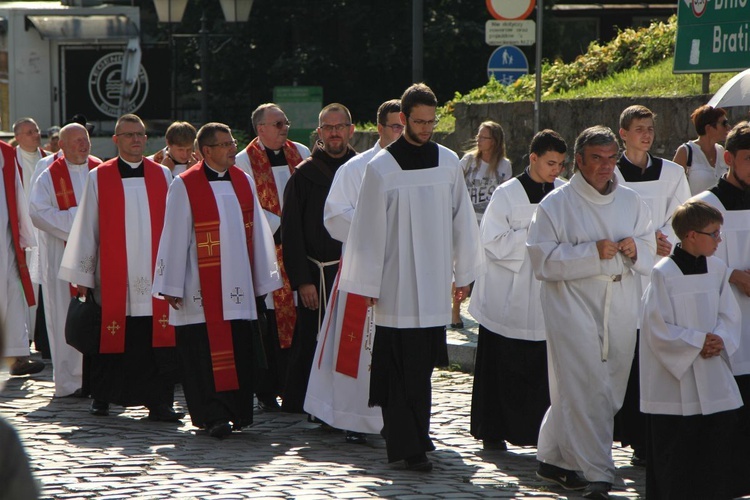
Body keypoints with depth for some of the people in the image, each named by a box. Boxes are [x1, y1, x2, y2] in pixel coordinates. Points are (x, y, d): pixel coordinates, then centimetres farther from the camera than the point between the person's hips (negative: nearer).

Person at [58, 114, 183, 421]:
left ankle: (159, 402, 0)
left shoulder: (162, 176, 10)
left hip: (154, 277, 1)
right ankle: (101, 399, 17)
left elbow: (173, 226, 12)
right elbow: (86, 228, 5)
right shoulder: (99, 178, 4)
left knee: (157, 342, -4)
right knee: (111, 340, 3)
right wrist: (83, 276, 3)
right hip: (113, 278, -1)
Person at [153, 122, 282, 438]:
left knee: (240, 350, 3)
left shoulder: (243, 182, 11)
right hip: (202, 290, -4)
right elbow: (175, 237, -4)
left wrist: (263, 279, 15)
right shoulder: (184, 186, -4)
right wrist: (172, 286, -5)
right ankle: (213, 415, -3)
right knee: (207, 353, -6)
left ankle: (239, 412, 10)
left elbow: (257, 232, 15)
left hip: (239, 287, 5)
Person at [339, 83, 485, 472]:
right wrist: (368, 284, -3)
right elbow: (369, 229, -3)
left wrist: (464, 273, 13)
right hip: (397, 284, -4)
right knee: (404, 366, -6)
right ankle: (406, 443, -4)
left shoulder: (448, 162, 6)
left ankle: (415, 432, 22)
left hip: (435, 284, 4)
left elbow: (462, 219, 12)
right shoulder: (381, 168, -6)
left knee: (424, 362, 8)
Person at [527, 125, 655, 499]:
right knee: (587, 390, -12)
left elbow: (650, 248, 19)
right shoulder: (555, 205, -2)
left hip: (620, 311, 5)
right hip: (573, 307, -5)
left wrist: (635, 249, -5)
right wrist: (592, 253, -18)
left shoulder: (630, 202, 12)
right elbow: (543, 258, -9)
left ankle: (552, 459, 25)